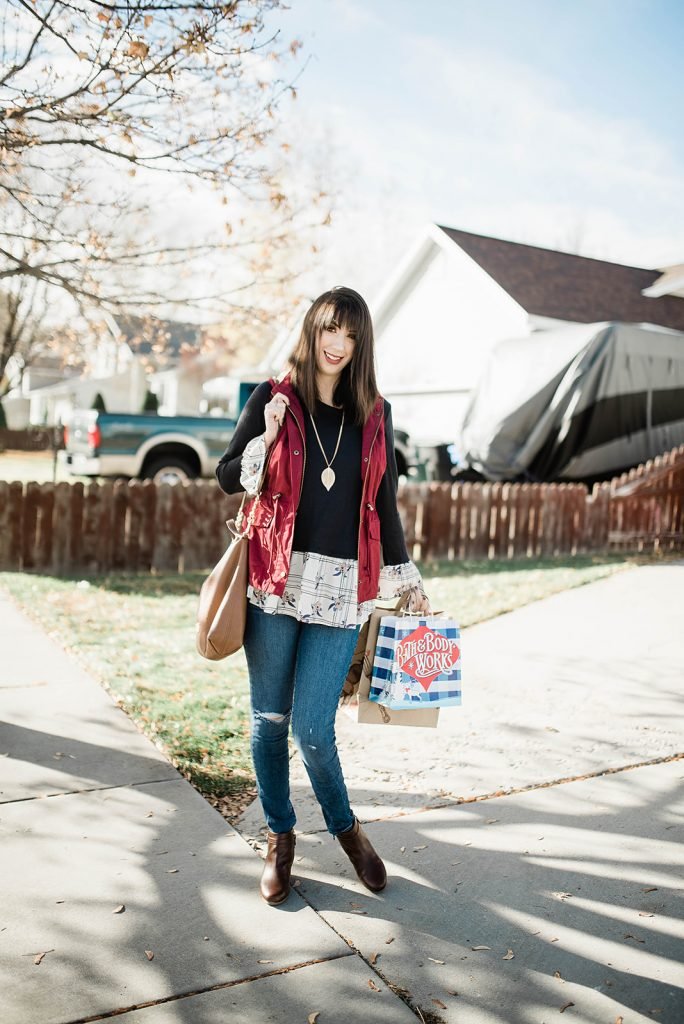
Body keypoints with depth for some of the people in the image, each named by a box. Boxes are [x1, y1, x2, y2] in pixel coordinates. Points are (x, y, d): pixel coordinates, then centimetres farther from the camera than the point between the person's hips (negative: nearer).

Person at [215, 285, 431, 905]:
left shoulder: (375, 414, 8)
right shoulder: (274, 398, 3)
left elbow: (384, 503, 14)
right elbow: (228, 477, 6)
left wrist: (408, 579, 15)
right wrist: (268, 439, -12)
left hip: (341, 587, 0)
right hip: (275, 581, 0)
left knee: (313, 728, -3)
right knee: (270, 720, 8)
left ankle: (345, 826, 26)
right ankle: (280, 837, 31)